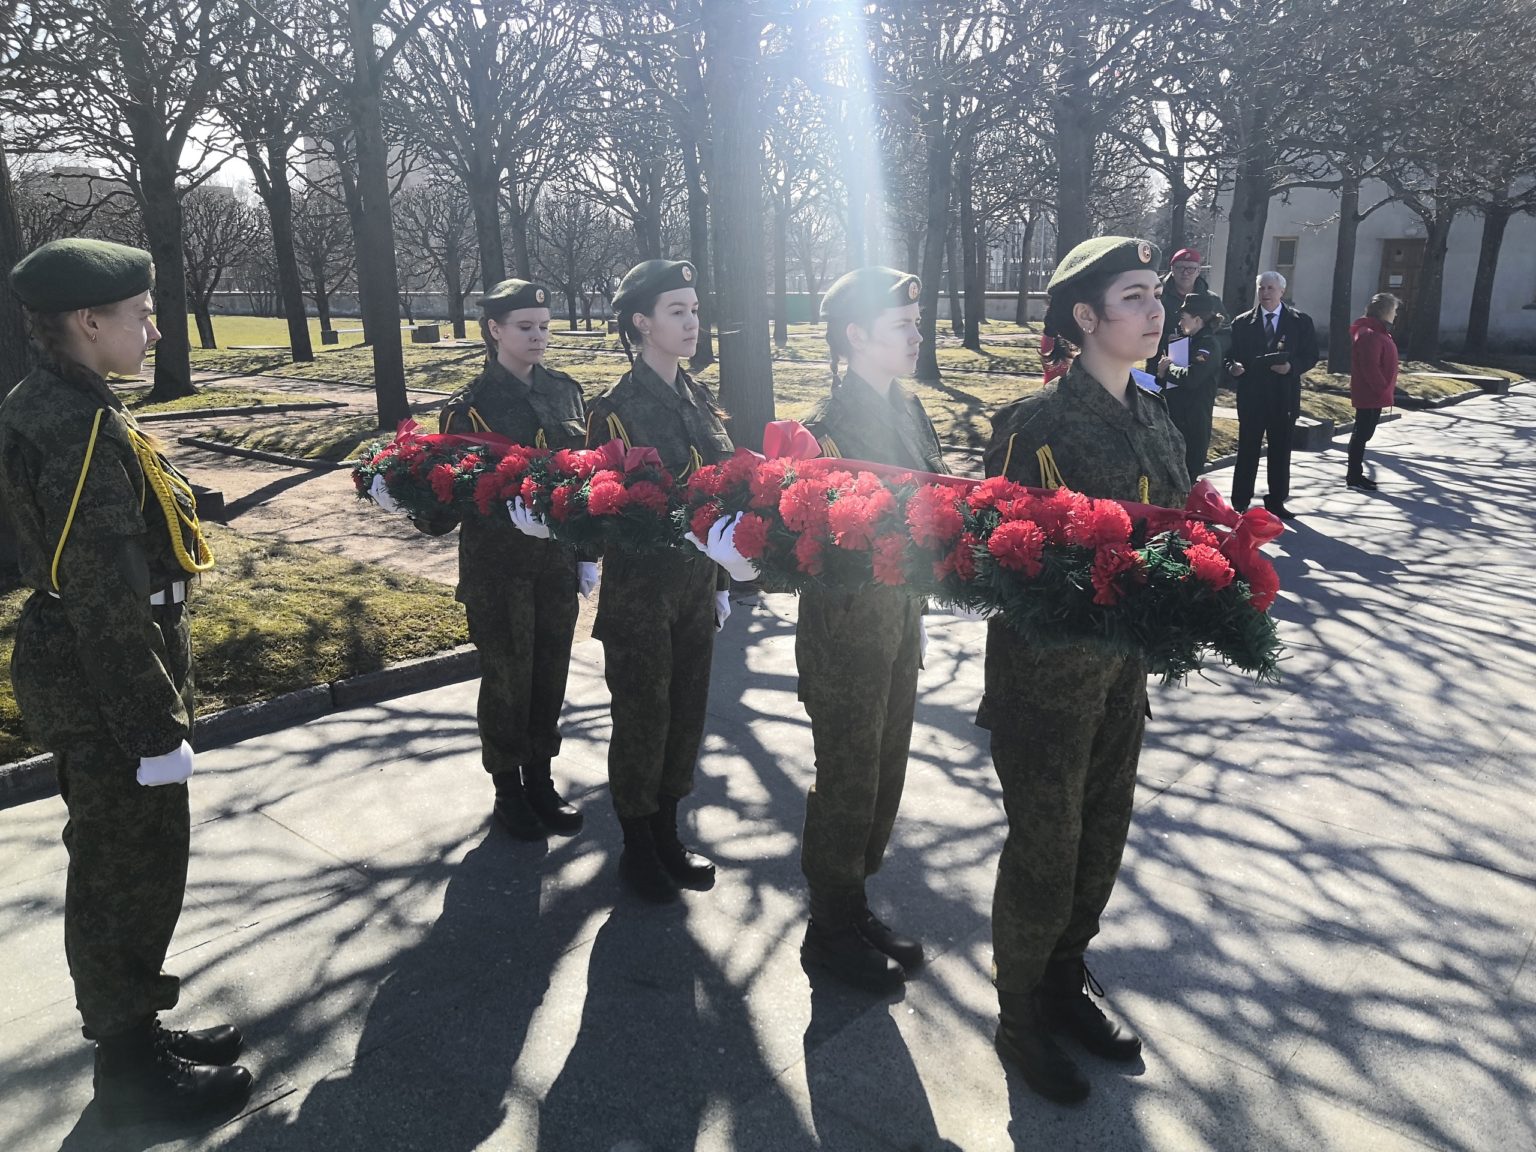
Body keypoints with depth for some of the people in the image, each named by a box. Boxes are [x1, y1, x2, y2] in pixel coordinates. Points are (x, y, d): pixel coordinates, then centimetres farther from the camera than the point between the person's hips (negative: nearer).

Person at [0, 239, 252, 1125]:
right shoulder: (80, 429, -23)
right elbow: (108, 601, -26)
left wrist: (159, 707, 21)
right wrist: (154, 726, -21)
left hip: (86, 682, 10)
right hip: (105, 694, -10)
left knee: (119, 867, 21)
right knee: (132, 875, 5)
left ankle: (134, 1032, 38)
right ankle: (131, 1071, 24)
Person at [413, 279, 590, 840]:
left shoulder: (566, 391, 7)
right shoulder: (471, 406, -8)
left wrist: (587, 552, 12)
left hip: (558, 560, 5)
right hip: (499, 567, -4)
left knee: (550, 674, 12)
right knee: (507, 678, 6)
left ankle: (540, 780, 30)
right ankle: (508, 790, 25)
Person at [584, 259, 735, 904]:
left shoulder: (698, 399, 8)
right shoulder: (616, 410, -12)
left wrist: (719, 582, 13)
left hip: (695, 586, 6)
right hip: (640, 595, -6)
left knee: (685, 714, 14)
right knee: (643, 722, 7)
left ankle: (666, 837, 33)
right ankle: (637, 850, 26)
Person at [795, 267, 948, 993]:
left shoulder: (907, 410, 6)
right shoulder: (830, 426, -18)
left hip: (900, 619, 8)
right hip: (847, 628, -8)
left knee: (884, 773, 18)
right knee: (847, 782, 7)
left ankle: (852, 907, 38)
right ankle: (831, 931, 28)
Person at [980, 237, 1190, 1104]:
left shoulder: (1154, 419, 7)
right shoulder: (1037, 424, -15)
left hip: (1124, 671, 7)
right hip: (1047, 675, -7)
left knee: (1102, 838, 19)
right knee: (1046, 854, 6)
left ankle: (1065, 981, 41)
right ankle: (1022, 1018, 29)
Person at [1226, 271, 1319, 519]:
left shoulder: (1301, 321, 4)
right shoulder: (1242, 322, 4)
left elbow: (1311, 356, 2)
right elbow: (1231, 354, 5)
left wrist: (1292, 366, -16)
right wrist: (1233, 366, -18)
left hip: (1284, 396, 1)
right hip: (1251, 395, -1)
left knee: (1281, 452, 7)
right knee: (1247, 450, 2)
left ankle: (1276, 502, 16)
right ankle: (1240, 503, 9)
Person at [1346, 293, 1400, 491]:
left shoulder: (1378, 331, 16)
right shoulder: (1370, 335, -18)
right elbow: (1370, 368, -24)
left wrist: (1385, 389, 17)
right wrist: (1383, 389, -20)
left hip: (1373, 394, 11)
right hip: (1370, 395, -11)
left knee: (1363, 433, 14)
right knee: (1362, 433, -5)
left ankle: (1355, 473, 21)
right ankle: (1354, 476, 0)